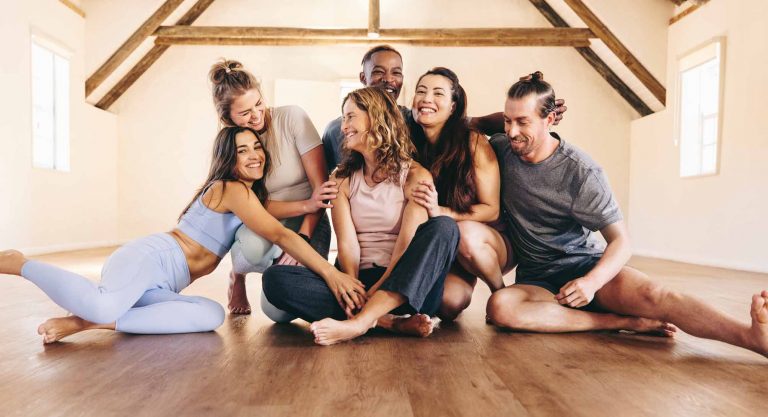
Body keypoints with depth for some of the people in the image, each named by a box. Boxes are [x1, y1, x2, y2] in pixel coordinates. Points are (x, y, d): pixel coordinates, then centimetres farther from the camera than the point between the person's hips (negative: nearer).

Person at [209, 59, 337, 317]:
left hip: (309, 224, -1)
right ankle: (237, 275, 1)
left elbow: (321, 184, -15)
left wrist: (302, 239, -23)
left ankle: (279, 267, 15)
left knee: (279, 310, -23)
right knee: (255, 245, -39)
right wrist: (305, 205, -28)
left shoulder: (291, 117, -11)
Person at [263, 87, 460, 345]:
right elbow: (347, 243, -3)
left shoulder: (415, 176, 2)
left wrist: (376, 290, -22)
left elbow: (408, 244, -10)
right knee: (275, 278, -19)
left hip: (405, 288, -2)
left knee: (444, 227, -27)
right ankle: (392, 323, -27)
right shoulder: (342, 179, 11)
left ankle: (359, 323, -36)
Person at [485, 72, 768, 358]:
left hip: (586, 265, -1)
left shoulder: (581, 172, -11)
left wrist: (592, 282, -31)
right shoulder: (500, 149, -1)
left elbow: (620, 241, -12)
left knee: (651, 294, -34)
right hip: (537, 280, 2)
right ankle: (624, 322, -28)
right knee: (498, 306, -34)